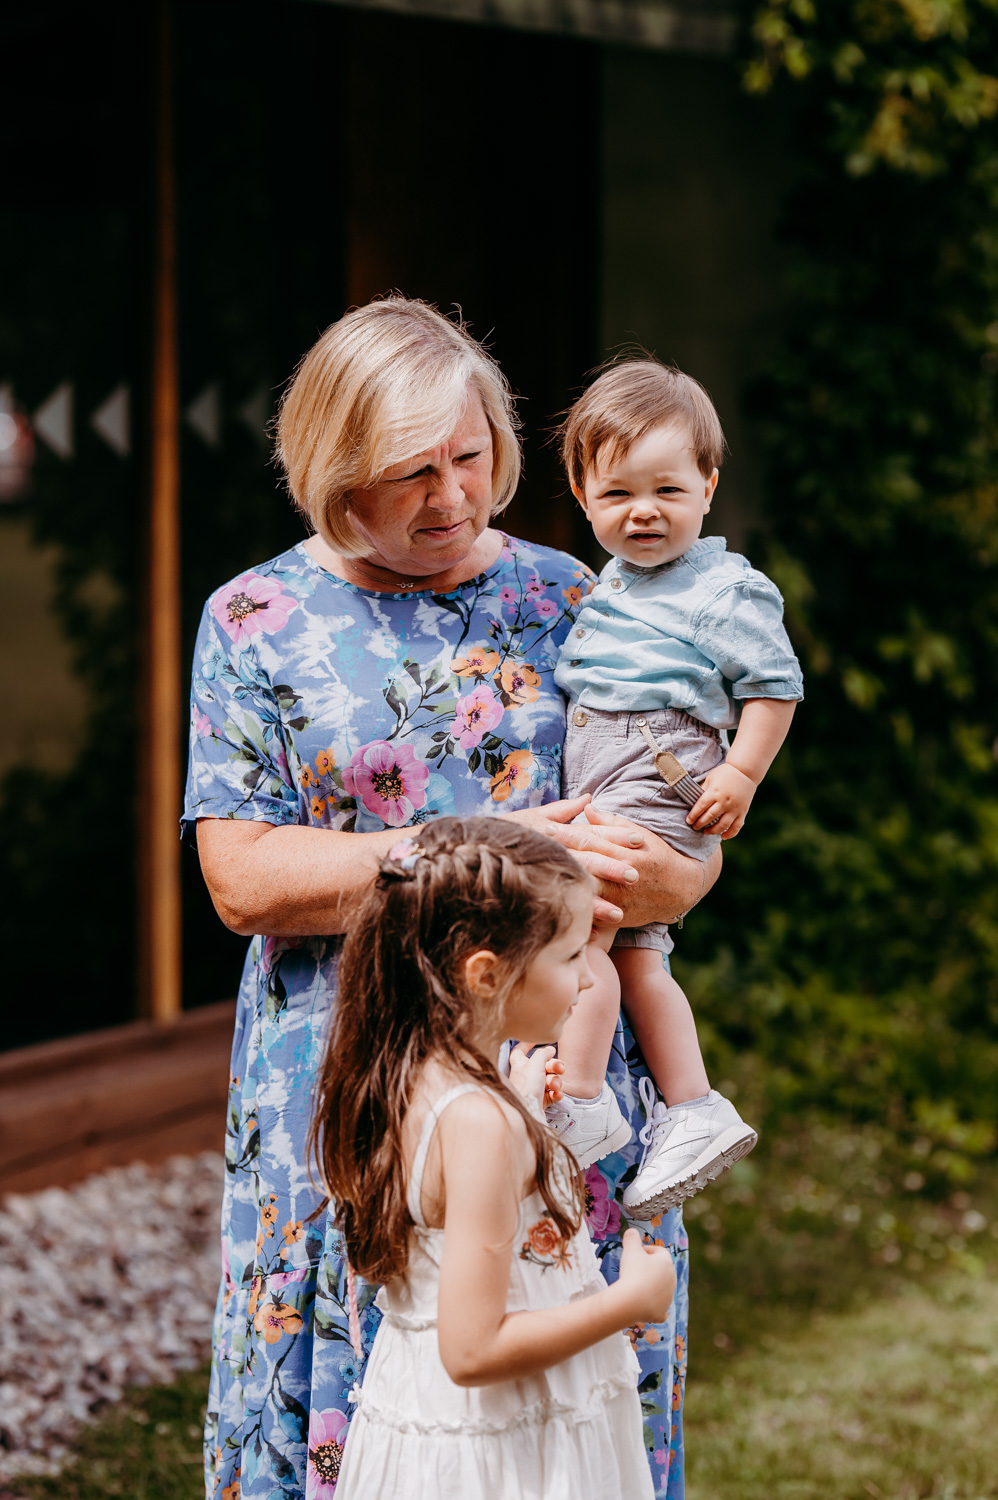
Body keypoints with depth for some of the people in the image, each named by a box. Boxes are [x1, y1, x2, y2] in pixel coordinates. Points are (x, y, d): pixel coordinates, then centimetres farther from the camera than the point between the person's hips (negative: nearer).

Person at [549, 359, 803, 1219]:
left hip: (661, 786, -9)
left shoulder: (726, 590, -7)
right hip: (601, 792, 9)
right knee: (632, 952, 10)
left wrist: (741, 774, -13)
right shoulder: (609, 583, 18)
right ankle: (693, 1110, 16)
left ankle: (580, 1102, -14)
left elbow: (775, 684, -6)